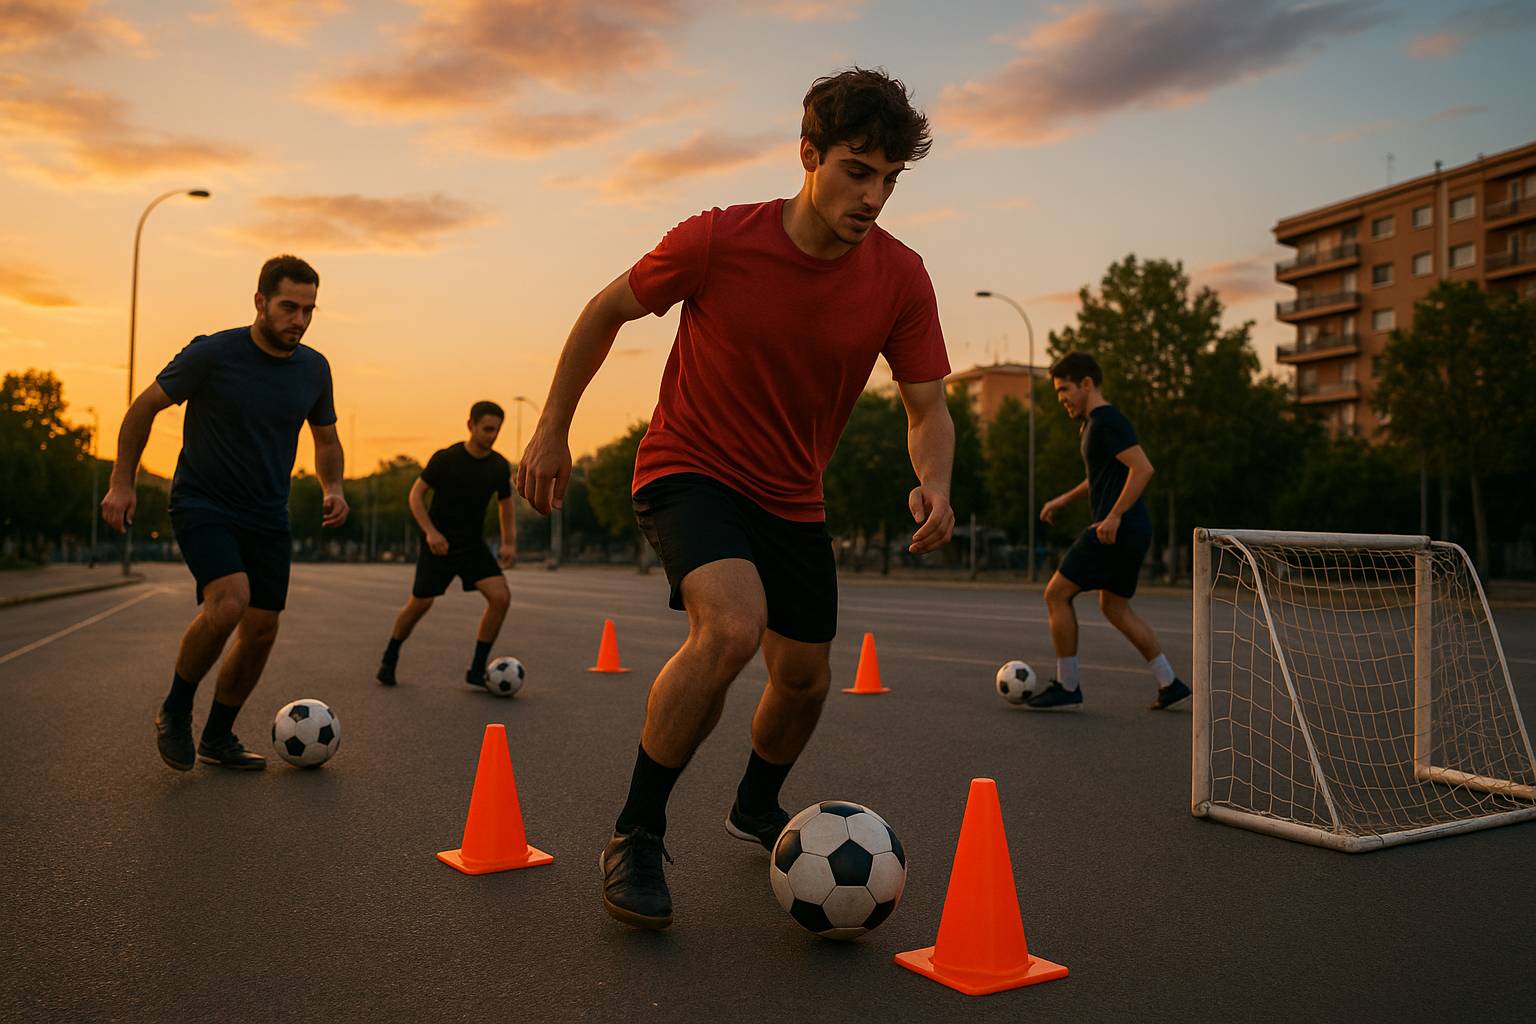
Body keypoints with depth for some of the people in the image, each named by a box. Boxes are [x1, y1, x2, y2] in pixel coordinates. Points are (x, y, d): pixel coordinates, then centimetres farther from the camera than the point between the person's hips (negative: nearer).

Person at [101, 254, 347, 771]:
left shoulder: (314, 369, 1)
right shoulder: (212, 354, -12)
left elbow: (326, 440, 16)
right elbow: (144, 408, -1)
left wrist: (333, 487, -3)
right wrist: (122, 482, -5)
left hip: (268, 518, 5)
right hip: (202, 505, -5)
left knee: (261, 633, 3)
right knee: (229, 603, -27)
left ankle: (216, 739, 23)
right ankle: (175, 711, -1)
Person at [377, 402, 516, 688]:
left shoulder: (499, 466, -3)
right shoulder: (445, 458, -14)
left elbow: (506, 504, 12)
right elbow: (416, 494, -8)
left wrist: (509, 543, 2)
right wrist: (430, 532, -20)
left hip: (474, 546, 3)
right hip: (438, 544, -3)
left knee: (501, 597, -15)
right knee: (420, 604, 1)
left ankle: (477, 669, -4)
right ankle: (389, 660, 29)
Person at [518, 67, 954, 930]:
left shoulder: (901, 280, -11)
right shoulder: (717, 241, -19)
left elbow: (928, 407, -5)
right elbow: (608, 312, -4)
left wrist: (934, 486, -27)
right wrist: (553, 429, -1)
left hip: (793, 498, 5)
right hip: (689, 468, -4)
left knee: (805, 678, 9)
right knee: (732, 626, -31)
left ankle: (756, 807, 44)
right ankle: (636, 835, -11)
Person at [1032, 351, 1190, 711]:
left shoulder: (1107, 420, -13)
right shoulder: (1095, 422, 18)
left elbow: (1143, 468, -23)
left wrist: (1114, 516, -24)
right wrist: (1065, 498, 26)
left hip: (1117, 530, -11)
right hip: (1131, 532, 11)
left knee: (1056, 594, -5)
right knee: (1114, 607, 18)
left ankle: (1066, 687, 2)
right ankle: (1169, 683, 21)